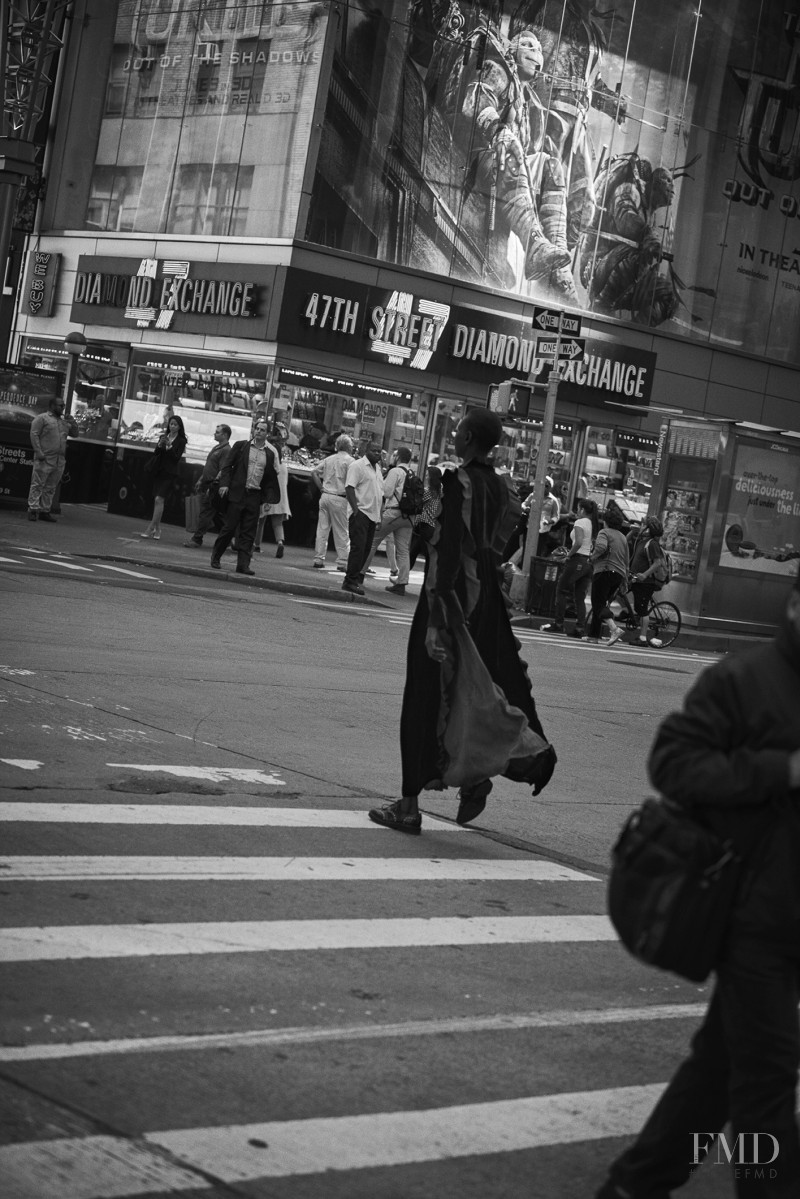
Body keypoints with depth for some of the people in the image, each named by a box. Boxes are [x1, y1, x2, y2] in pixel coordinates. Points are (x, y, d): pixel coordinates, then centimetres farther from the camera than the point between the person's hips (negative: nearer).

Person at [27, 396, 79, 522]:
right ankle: (33, 509, -7)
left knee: (50, 488, 7)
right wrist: (39, 452, -16)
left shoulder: (64, 421, 20)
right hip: (44, 459, -6)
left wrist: (73, 423, 3)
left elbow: (75, 434, 23)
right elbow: (34, 434, -7)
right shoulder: (42, 418, 1)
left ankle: (45, 511, 10)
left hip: (59, 461, 6)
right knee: (38, 485, -6)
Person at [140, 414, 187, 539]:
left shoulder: (181, 441, -1)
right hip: (158, 471, 5)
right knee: (157, 499, 7)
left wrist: (169, 446, -19)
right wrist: (160, 445, -13)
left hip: (169, 473, -5)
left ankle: (150, 528, -16)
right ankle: (157, 528, 18)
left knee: (159, 499, -15)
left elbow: (177, 457, -9)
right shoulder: (163, 437, 11)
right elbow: (155, 453, 6)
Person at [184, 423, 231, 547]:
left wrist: (213, 485, -22)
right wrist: (201, 480, 22)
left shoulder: (226, 451, -12)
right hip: (207, 485, 10)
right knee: (216, 516, 13)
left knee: (206, 513, -6)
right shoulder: (216, 448, 18)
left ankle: (196, 539, -3)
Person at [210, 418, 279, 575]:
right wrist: (224, 484, -8)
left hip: (255, 496, 2)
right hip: (237, 493, -2)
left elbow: (271, 478, 10)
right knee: (230, 527, -1)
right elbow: (228, 465, 4)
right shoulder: (241, 446, 4)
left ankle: (243, 564, 3)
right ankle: (215, 557, 17)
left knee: (248, 532, 1)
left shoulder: (271, 453, 8)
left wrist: (269, 499, 4)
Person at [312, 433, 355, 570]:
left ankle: (318, 559, 7)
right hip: (340, 499, -5)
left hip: (325, 496, 5)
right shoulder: (349, 460, -7)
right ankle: (342, 561, 1)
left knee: (322, 529, 8)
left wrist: (321, 488, 12)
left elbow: (314, 472, 10)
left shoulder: (329, 459, 12)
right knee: (342, 533, 1)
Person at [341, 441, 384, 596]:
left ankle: (358, 579, 12)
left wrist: (379, 515, 18)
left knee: (366, 549, 7)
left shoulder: (377, 468, 19)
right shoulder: (357, 466, -7)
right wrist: (355, 509, -21)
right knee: (358, 547, -12)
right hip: (361, 512, -8)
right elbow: (349, 487, -14)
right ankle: (350, 581, -11)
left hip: (373, 515, 8)